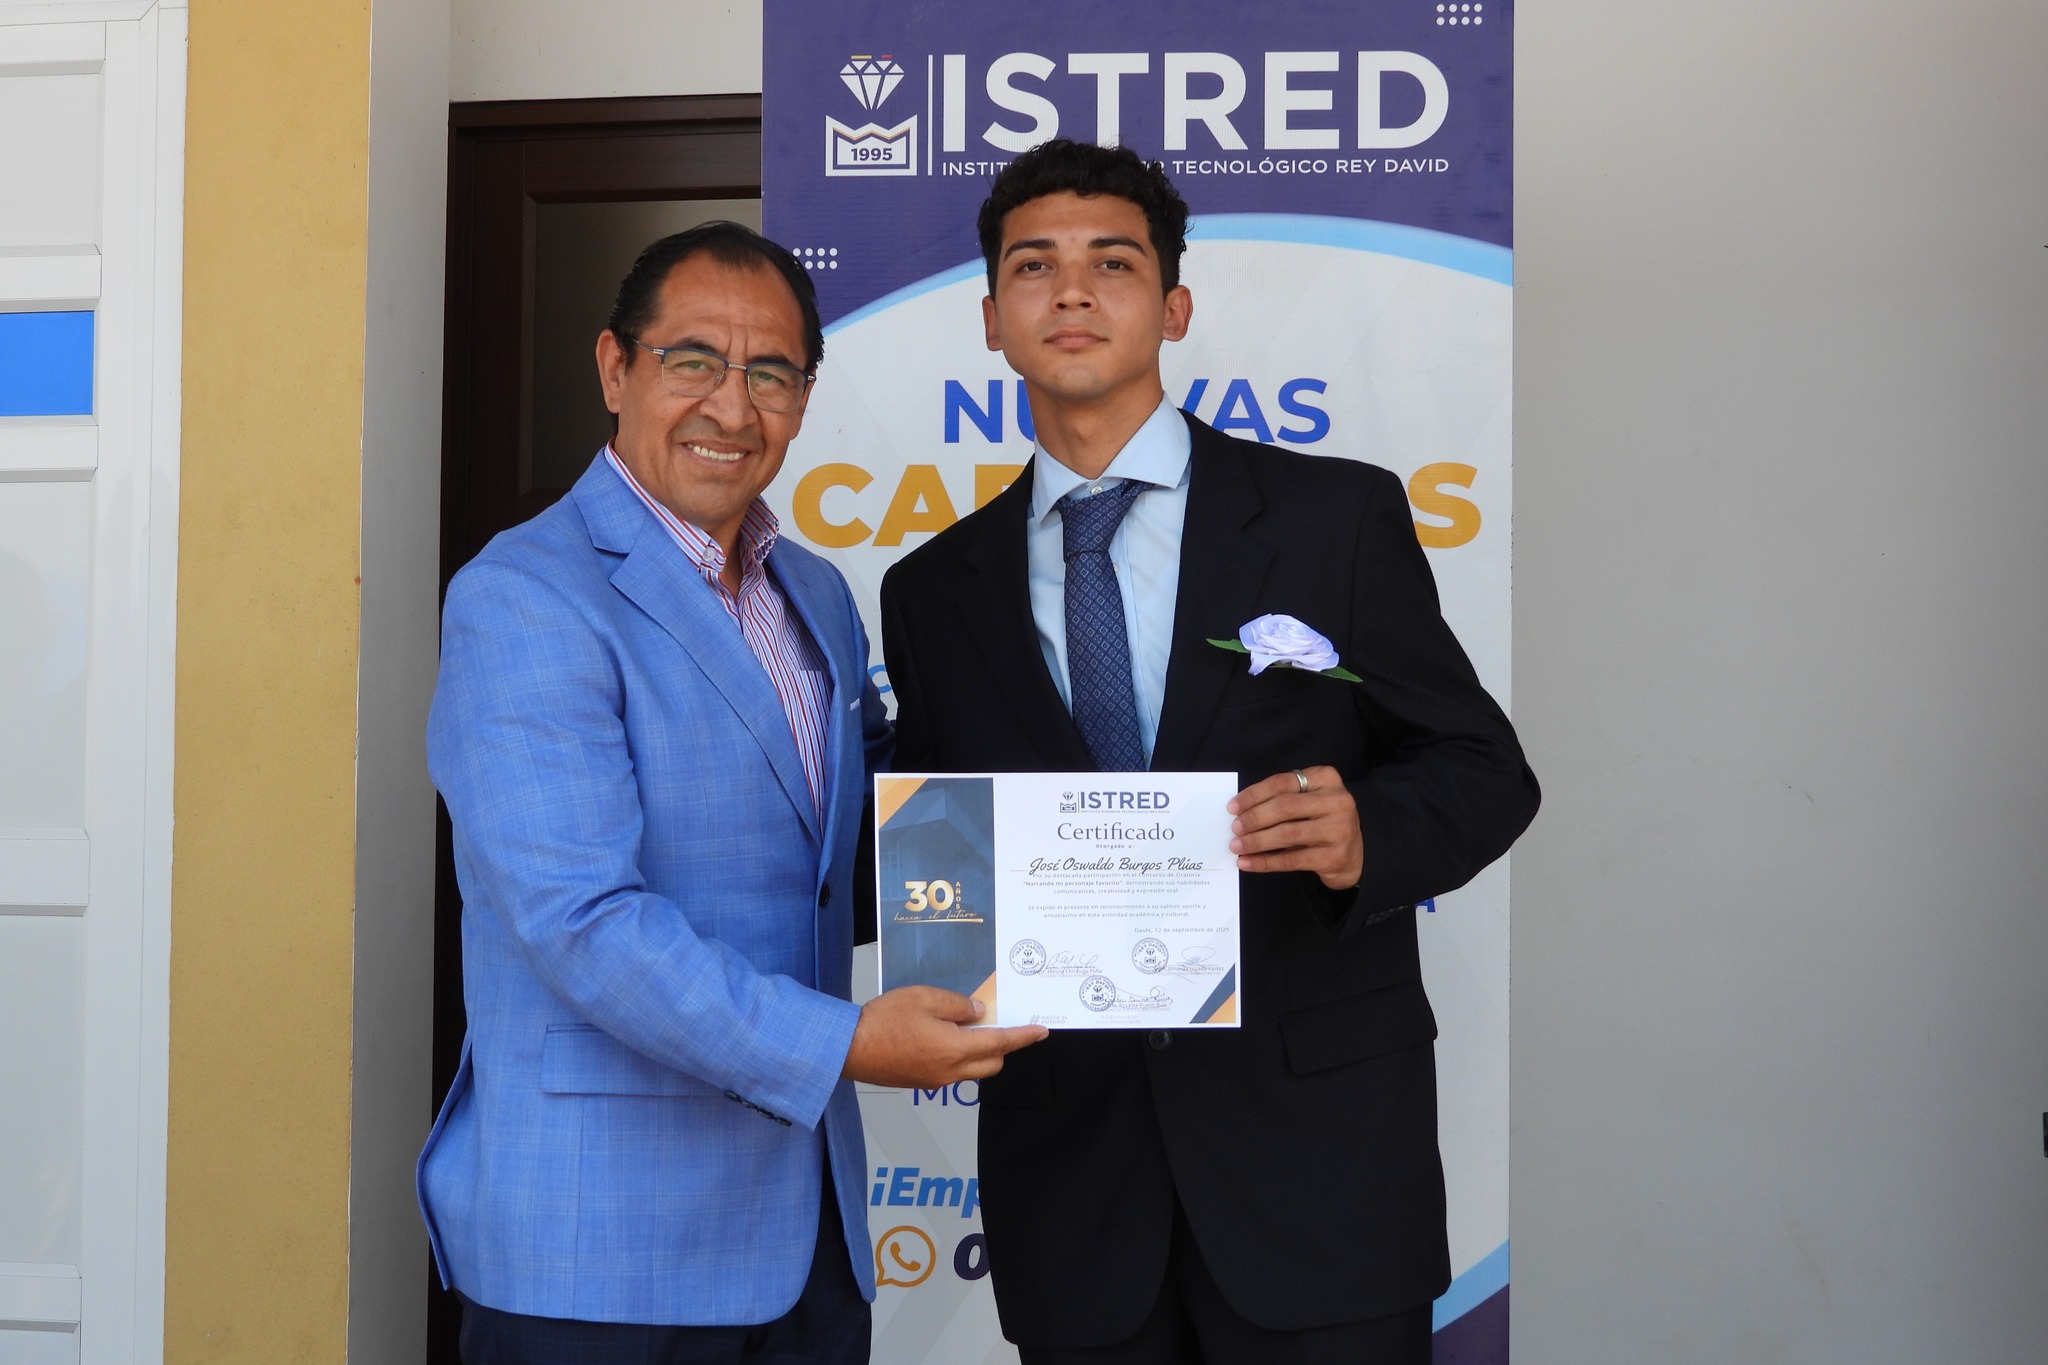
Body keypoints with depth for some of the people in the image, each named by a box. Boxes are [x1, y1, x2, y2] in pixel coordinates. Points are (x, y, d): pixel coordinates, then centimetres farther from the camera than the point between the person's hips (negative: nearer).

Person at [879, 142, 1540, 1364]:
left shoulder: (1336, 518, 1)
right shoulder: (934, 593, 9)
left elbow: (1486, 770, 2)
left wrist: (1363, 835, -19)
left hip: (1313, 1142, -2)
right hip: (1068, 1170, 2)